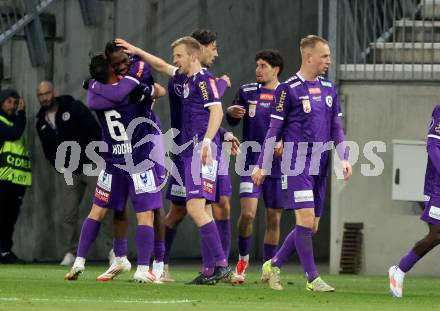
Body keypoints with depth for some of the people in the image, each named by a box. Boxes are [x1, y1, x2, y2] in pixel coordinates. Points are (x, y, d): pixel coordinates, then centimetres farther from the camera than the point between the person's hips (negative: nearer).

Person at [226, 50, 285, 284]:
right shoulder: (246, 92, 5)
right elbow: (232, 121, 14)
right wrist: (231, 112, -9)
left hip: (277, 165, 0)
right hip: (251, 162, 0)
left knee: (273, 218, 5)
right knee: (247, 213, -13)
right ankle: (243, 258, 9)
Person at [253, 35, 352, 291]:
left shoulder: (329, 89, 13)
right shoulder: (288, 89, -6)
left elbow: (336, 127, 18)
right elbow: (274, 130, -3)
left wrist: (344, 158, 5)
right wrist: (262, 166, -2)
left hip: (320, 167, 7)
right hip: (297, 164, -7)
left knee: (311, 226, 6)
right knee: (306, 220, -13)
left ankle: (274, 265, 21)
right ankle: (313, 279, -7)